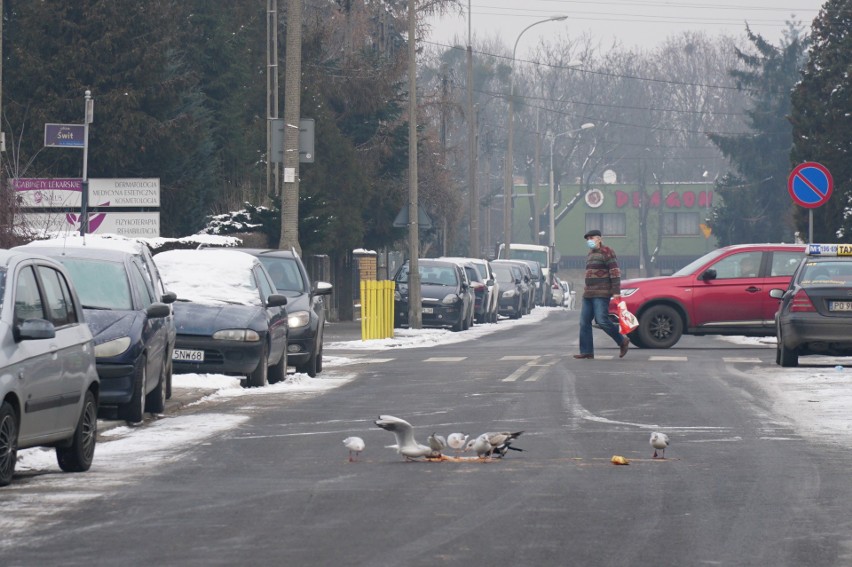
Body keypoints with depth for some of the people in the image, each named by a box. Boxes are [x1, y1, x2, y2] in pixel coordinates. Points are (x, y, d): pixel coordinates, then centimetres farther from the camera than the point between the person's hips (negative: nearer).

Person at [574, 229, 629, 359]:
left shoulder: (607, 252, -7)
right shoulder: (590, 254, 21)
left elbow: (615, 273, -13)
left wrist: (616, 292, -19)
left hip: (601, 294, -9)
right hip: (588, 294, 9)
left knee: (602, 320, -15)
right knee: (584, 322, 2)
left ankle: (622, 341, 2)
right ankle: (586, 351, 4)